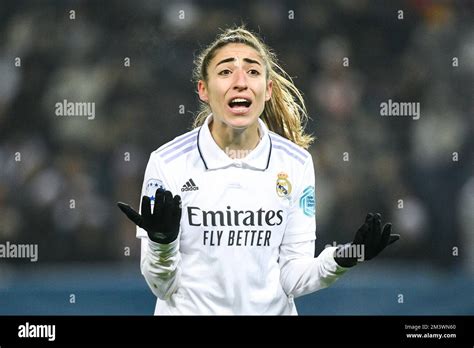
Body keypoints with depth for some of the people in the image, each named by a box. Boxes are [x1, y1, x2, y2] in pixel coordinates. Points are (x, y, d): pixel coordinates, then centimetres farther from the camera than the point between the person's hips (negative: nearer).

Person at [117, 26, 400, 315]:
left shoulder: (296, 162, -6)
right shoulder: (167, 162, -12)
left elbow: (291, 279, -4)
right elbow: (162, 286, -10)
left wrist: (338, 262, -20)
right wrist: (162, 244, -28)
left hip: (271, 309, 2)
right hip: (191, 309, -2)